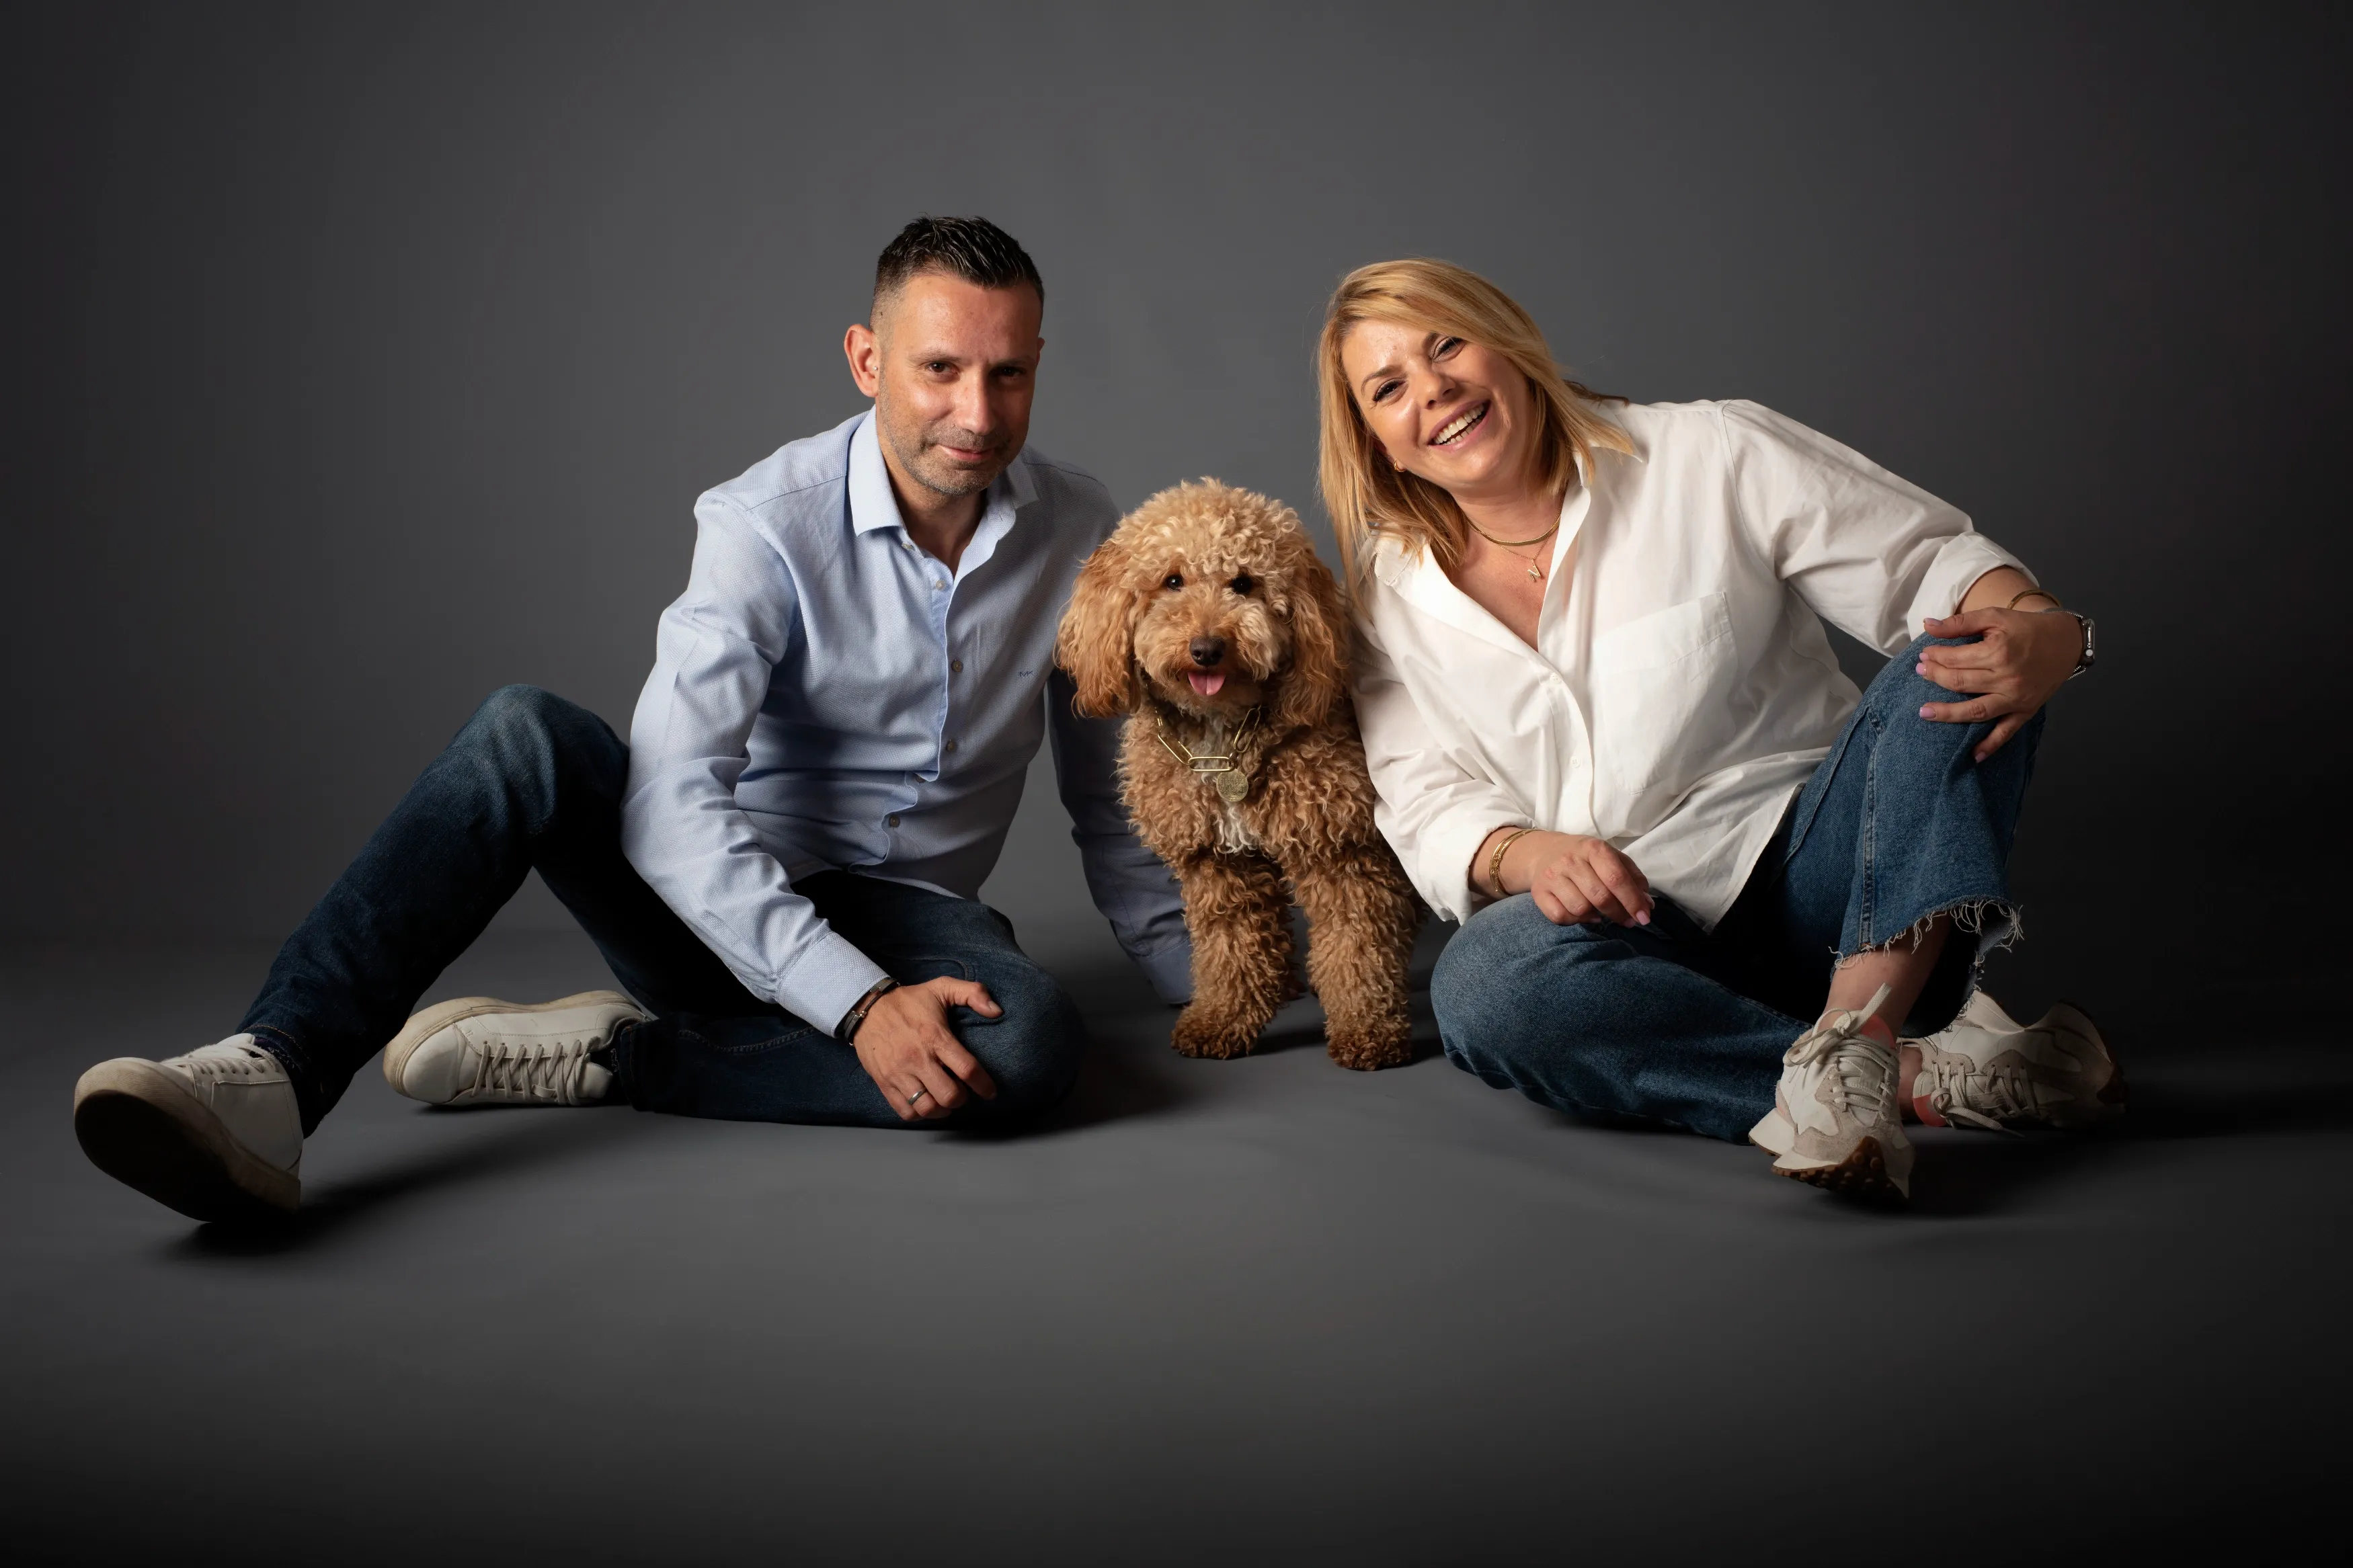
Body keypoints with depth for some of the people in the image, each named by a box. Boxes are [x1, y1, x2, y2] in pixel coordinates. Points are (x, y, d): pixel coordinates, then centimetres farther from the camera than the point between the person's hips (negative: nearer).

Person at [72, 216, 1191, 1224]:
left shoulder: (1080, 534, -3)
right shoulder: (767, 524, -15)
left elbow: (1110, 801, 10)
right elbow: (675, 807, -26)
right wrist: (858, 1005, -35)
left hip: (900, 917, 2)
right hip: (719, 908, -2)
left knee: (1028, 1040, -34)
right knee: (525, 735, -31)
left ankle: (602, 1054, -24)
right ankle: (269, 1080, -42)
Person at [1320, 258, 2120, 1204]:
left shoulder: (1710, 455, -2)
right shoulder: (1390, 593, 6)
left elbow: (1933, 558, -3)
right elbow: (1431, 807, 3)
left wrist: (2043, 629, -26)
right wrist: (1526, 856, -20)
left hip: (1817, 885, 0)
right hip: (1637, 937, 1)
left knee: (1964, 660, -24)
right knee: (1484, 986, -33)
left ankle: (1854, 1034, -41)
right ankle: (1919, 1072, -29)